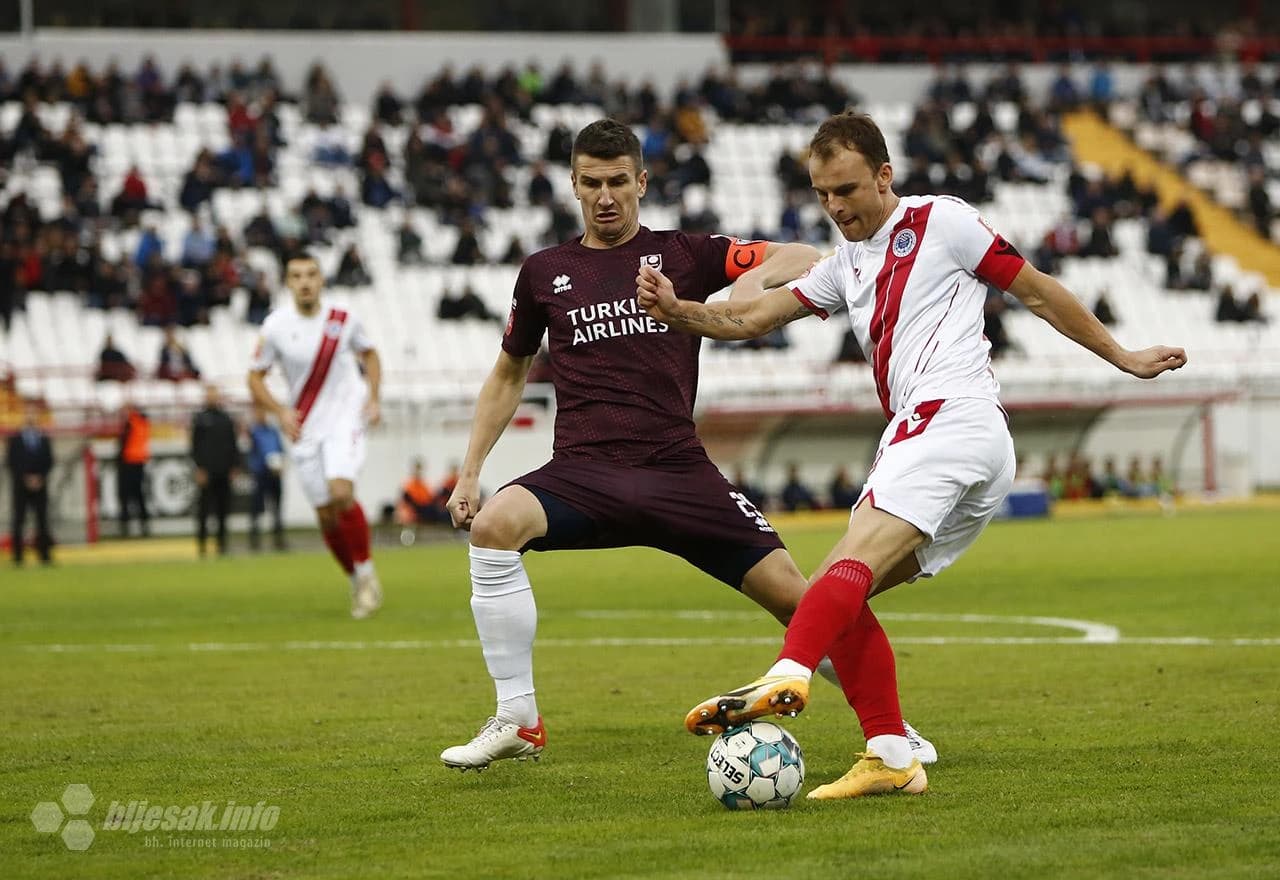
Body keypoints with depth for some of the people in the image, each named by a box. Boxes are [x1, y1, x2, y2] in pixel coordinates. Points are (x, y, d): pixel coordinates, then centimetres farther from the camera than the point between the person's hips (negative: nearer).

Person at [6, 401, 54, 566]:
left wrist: (40, 477, -6)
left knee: (42, 519, -3)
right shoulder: (14, 439, 5)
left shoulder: (44, 438, 11)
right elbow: (10, 462, 0)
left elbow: (49, 461, 8)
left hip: (40, 485, 1)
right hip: (20, 486, -1)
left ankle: (44, 554, -1)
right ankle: (17, 556, -2)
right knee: (19, 520, -4)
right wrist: (25, 478, -8)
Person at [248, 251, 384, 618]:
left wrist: (372, 397, 0)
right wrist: (280, 411, -13)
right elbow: (255, 377, 2)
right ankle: (358, 582, 23)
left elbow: (369, 354, 14)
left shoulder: (344, 321, -5)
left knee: (341, 491, -23)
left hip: (345, 417, -2)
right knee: (326, 515, 3)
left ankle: (366, 571, -6)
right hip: (303, 429, 2)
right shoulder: (276, 326, -7)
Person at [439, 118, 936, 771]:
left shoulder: (684, 255, 8)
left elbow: (808, 260, 8)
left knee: (794, 598, -10)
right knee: (494, 523, -31)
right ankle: (518, 721, -21)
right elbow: (508, 375, 25)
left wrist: (757, 275, -14)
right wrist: (470, 471, 18)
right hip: (581, 471, 1)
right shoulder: (544, 273, 13)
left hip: (678, 472, 0)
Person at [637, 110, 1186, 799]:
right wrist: (677, 310, 2)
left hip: (953, 414, -8)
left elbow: (1037, 291, 11)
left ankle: (786, 678, -47)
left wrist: (1123, 359, 15)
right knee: (839, 596, 1)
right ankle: (890, 756, -5)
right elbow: (751, 318, 21)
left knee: (853, 563, -27)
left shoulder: (941, 222, 6)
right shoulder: (846, 266, 26)